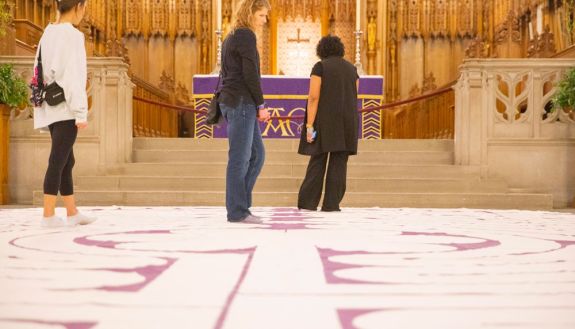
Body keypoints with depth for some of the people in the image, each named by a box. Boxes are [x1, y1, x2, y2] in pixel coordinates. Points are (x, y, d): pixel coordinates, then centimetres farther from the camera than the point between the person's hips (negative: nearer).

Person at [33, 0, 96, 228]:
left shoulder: (48, 34, 12)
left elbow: (41, 72, 15)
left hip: (50, 108, 8)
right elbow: (73, 77, -18)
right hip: (65, 109, -8)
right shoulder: (73, 35, -12)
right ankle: (49, 215, -4)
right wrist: (81, 113, -17)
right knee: (58, 161, -6)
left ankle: (72, 213, 20)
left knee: (67, 161, 13)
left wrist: (43, 110, 20)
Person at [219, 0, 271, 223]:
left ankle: (239, 204, 11)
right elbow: (250, 74, -15)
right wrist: (261, 105, -10)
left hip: (233, 102, 10)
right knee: (240, 158, -6)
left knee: (257, 154, 11)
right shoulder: (246, 36, -8)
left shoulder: (231, 38, 21)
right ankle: (237, 212, -1)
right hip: (241, 102, -10)